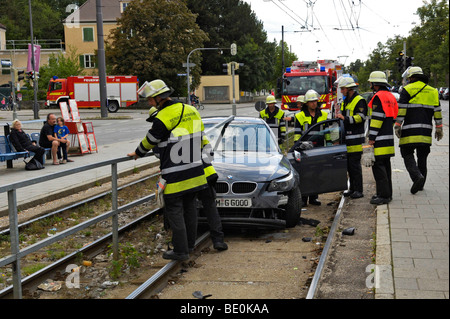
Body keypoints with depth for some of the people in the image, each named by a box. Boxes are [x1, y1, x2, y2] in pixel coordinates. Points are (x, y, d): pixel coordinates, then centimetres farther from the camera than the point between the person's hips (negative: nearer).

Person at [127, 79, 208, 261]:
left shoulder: (163, 118, -18)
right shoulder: (191, 110, 6)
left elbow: (150, 142, -3)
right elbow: (200, 138, 16)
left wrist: (137, 154, 16)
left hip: (176, 177, -8)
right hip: (195, 172, 8)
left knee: (174, 211, 2)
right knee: (189, 207, 18)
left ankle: (181, 251, 7)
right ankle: (190, 243, 30)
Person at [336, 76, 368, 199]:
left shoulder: (359, 101, -7)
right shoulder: (345, 102, 21)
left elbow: (361, 117, -18)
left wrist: (345, 118, -24)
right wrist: (339, 117, 11)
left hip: (356, 139, -9)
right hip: (347, 138, 9)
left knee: (355, 164, -8)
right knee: (349, 164, 11)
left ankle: (358, 190, -3)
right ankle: (352, 188, 19)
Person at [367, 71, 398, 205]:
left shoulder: (378, 97, -13)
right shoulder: (391, 96, 18)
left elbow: (377, 118, -18)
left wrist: (371, 138, -17)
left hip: (380, 139, -10)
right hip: (388, 138, 10)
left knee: (378, 165, -9)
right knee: (386, 165, 15)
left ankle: (384, 195, -10)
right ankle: (387, 193, 21)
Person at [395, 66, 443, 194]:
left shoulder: (407, 90, -2)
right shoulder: (433, 91, 14)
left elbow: (401, 110, -8)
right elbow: (437, 111, 15)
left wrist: (397, 126, -5)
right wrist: (439, 129, 20)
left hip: (410, 131, -5)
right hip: (426, 131, 5)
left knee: (408, 155, -2)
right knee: (422, 157, 13)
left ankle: (417, 176, -24)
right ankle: (421, 184, 18)